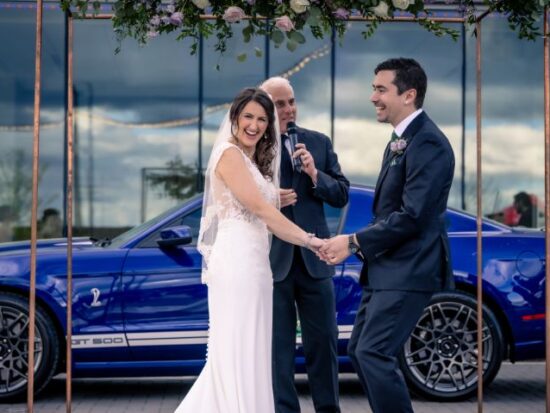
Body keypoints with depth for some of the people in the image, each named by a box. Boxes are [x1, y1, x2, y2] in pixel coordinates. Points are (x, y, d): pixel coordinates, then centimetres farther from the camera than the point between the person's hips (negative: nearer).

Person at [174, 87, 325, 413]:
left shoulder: (257, 161, 21)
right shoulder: (229, 154, -7)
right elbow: (259, 208, -15)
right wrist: (308, 239, -17)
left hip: (255, 262, 9)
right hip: (237, 261, -9)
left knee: (245, 353, 10)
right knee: (239, 353, -6)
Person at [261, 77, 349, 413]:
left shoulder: (319, 142, 8)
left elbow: (342, 195, 6)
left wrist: (316, 175, -11)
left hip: (314, 259, 3)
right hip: (271, 260, -3)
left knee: (324, 342, 10)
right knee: (278, 346, 6)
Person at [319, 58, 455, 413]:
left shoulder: (428, 143, -16)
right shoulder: (401, 140, 16)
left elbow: (412, 216, -22)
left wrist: (354, 242, -16)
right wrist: (358, 244, 9)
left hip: (409, 269, -10)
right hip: (386, 267, 11)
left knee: (374, 354, -14)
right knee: (359, 351, 13)